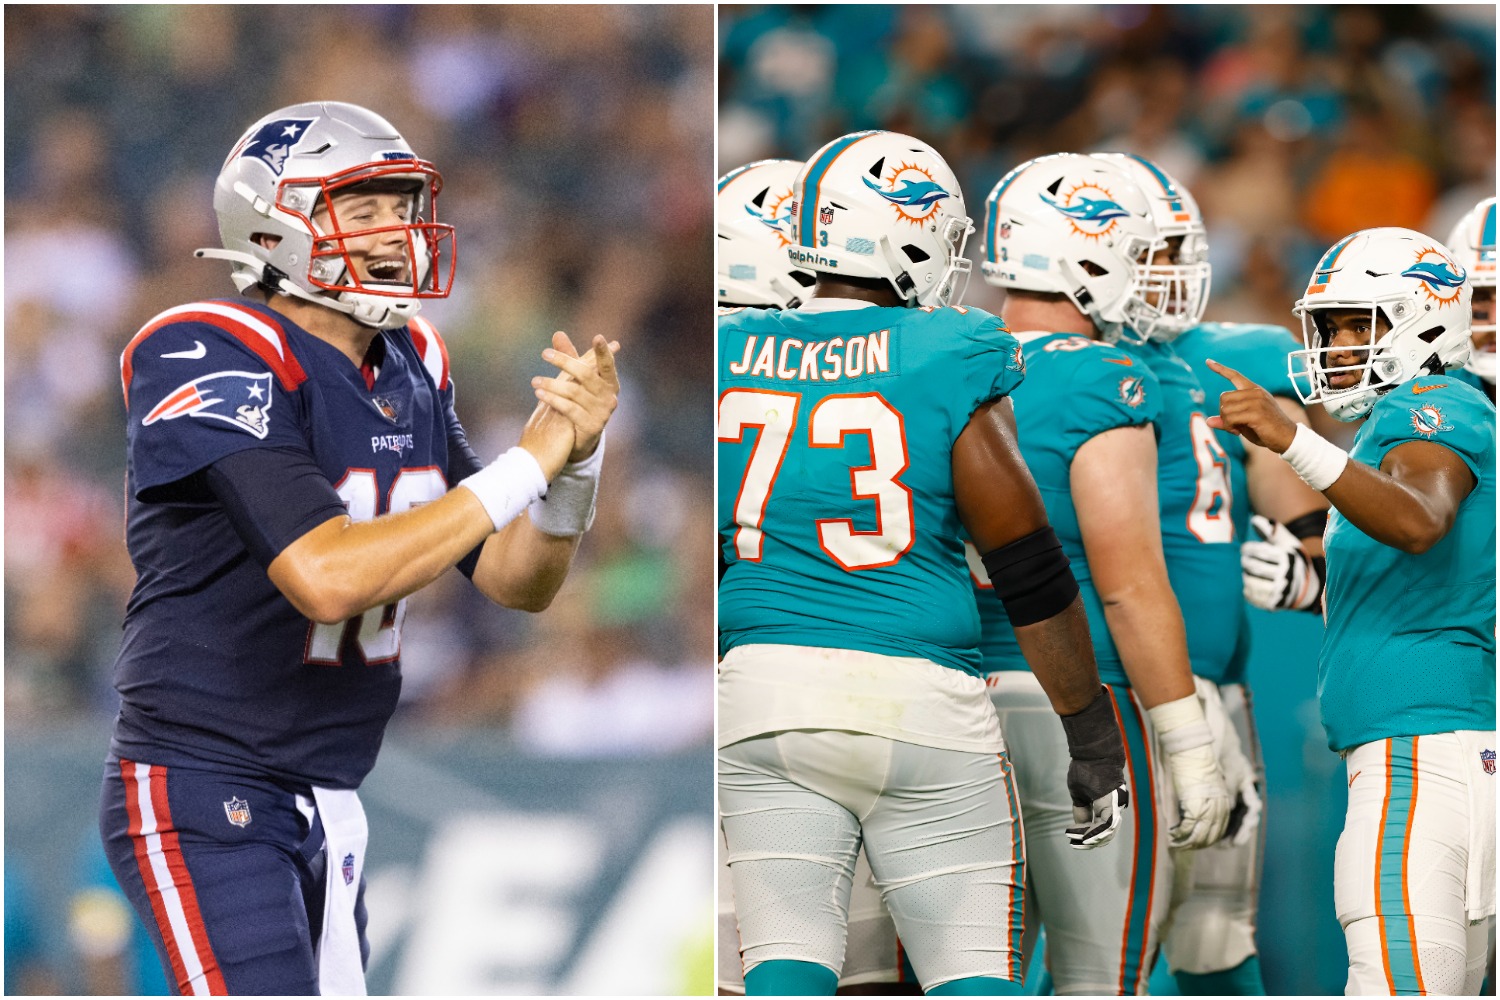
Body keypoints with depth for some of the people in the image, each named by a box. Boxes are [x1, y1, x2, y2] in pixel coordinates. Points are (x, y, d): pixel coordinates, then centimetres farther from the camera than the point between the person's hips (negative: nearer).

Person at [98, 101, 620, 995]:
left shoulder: (409, 371, 8)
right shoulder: (218, 363, -18)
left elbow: (519, 582, 12)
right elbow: (329, 577, -30)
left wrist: (577, 459, -9)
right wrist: (526, 465, -24)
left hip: (327, 810, 9)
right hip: (203, 798, -9)